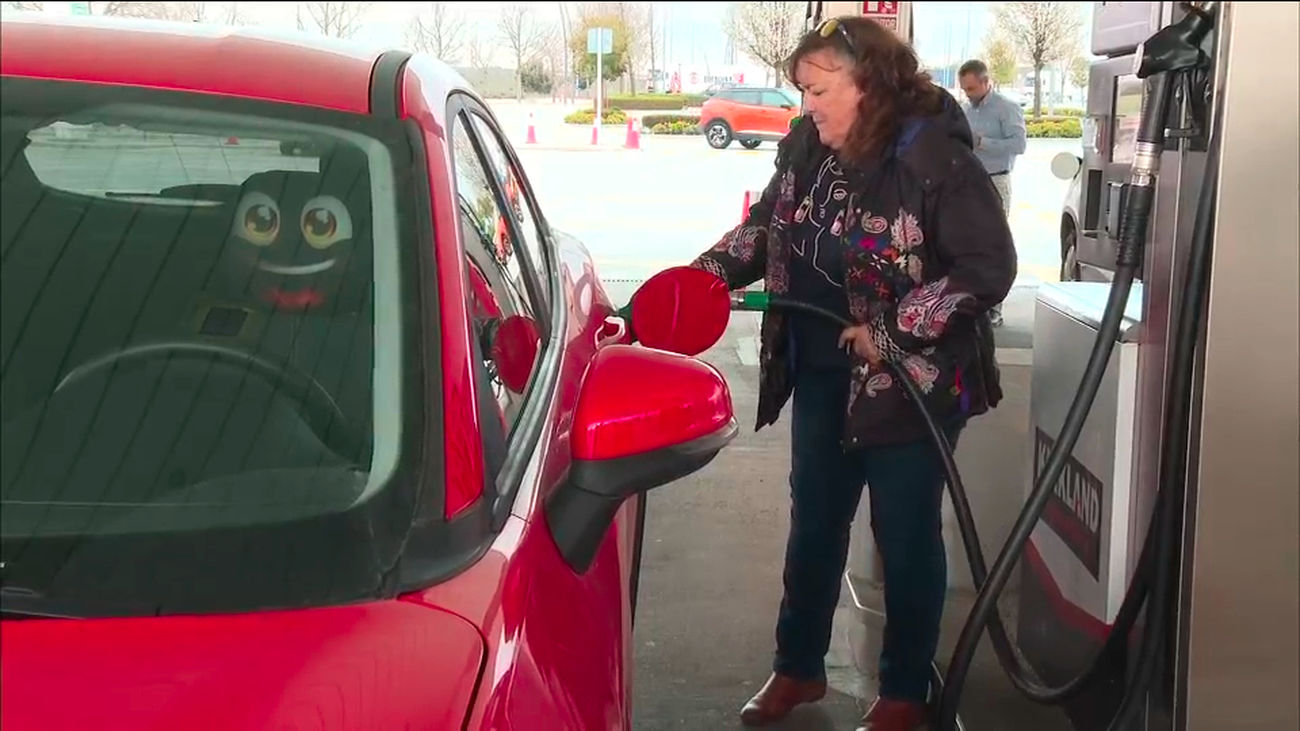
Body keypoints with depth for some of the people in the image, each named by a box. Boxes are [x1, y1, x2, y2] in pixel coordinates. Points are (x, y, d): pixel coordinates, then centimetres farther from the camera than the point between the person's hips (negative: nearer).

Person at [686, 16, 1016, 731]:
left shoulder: (936, 159, -20)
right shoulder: (805, 147, -1)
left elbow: (989, 269, -20)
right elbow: (765, 224, 12)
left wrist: (893, 331, -22)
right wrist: (709, 272, -5)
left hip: (910, 384, -6)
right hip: (821, 377, 6)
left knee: (905, 537, 9)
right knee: (813, 525, 18)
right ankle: (797, 667, 37)